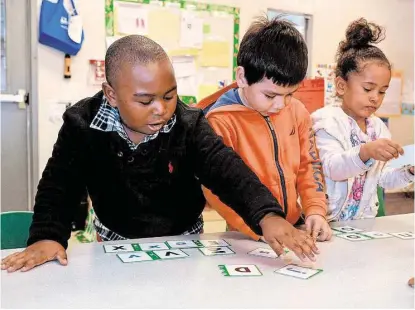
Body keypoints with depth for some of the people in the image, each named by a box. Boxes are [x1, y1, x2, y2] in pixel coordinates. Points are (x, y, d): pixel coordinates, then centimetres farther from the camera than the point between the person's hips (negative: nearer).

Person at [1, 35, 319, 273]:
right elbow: (59, 185, -10)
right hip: (117, 247, 0)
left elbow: (227, 170, -24)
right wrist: (47, 236, -28)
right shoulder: (81, 124, -13)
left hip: (184, 244, 0)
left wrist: (267, 215, -41)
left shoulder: (189, 123, -14)